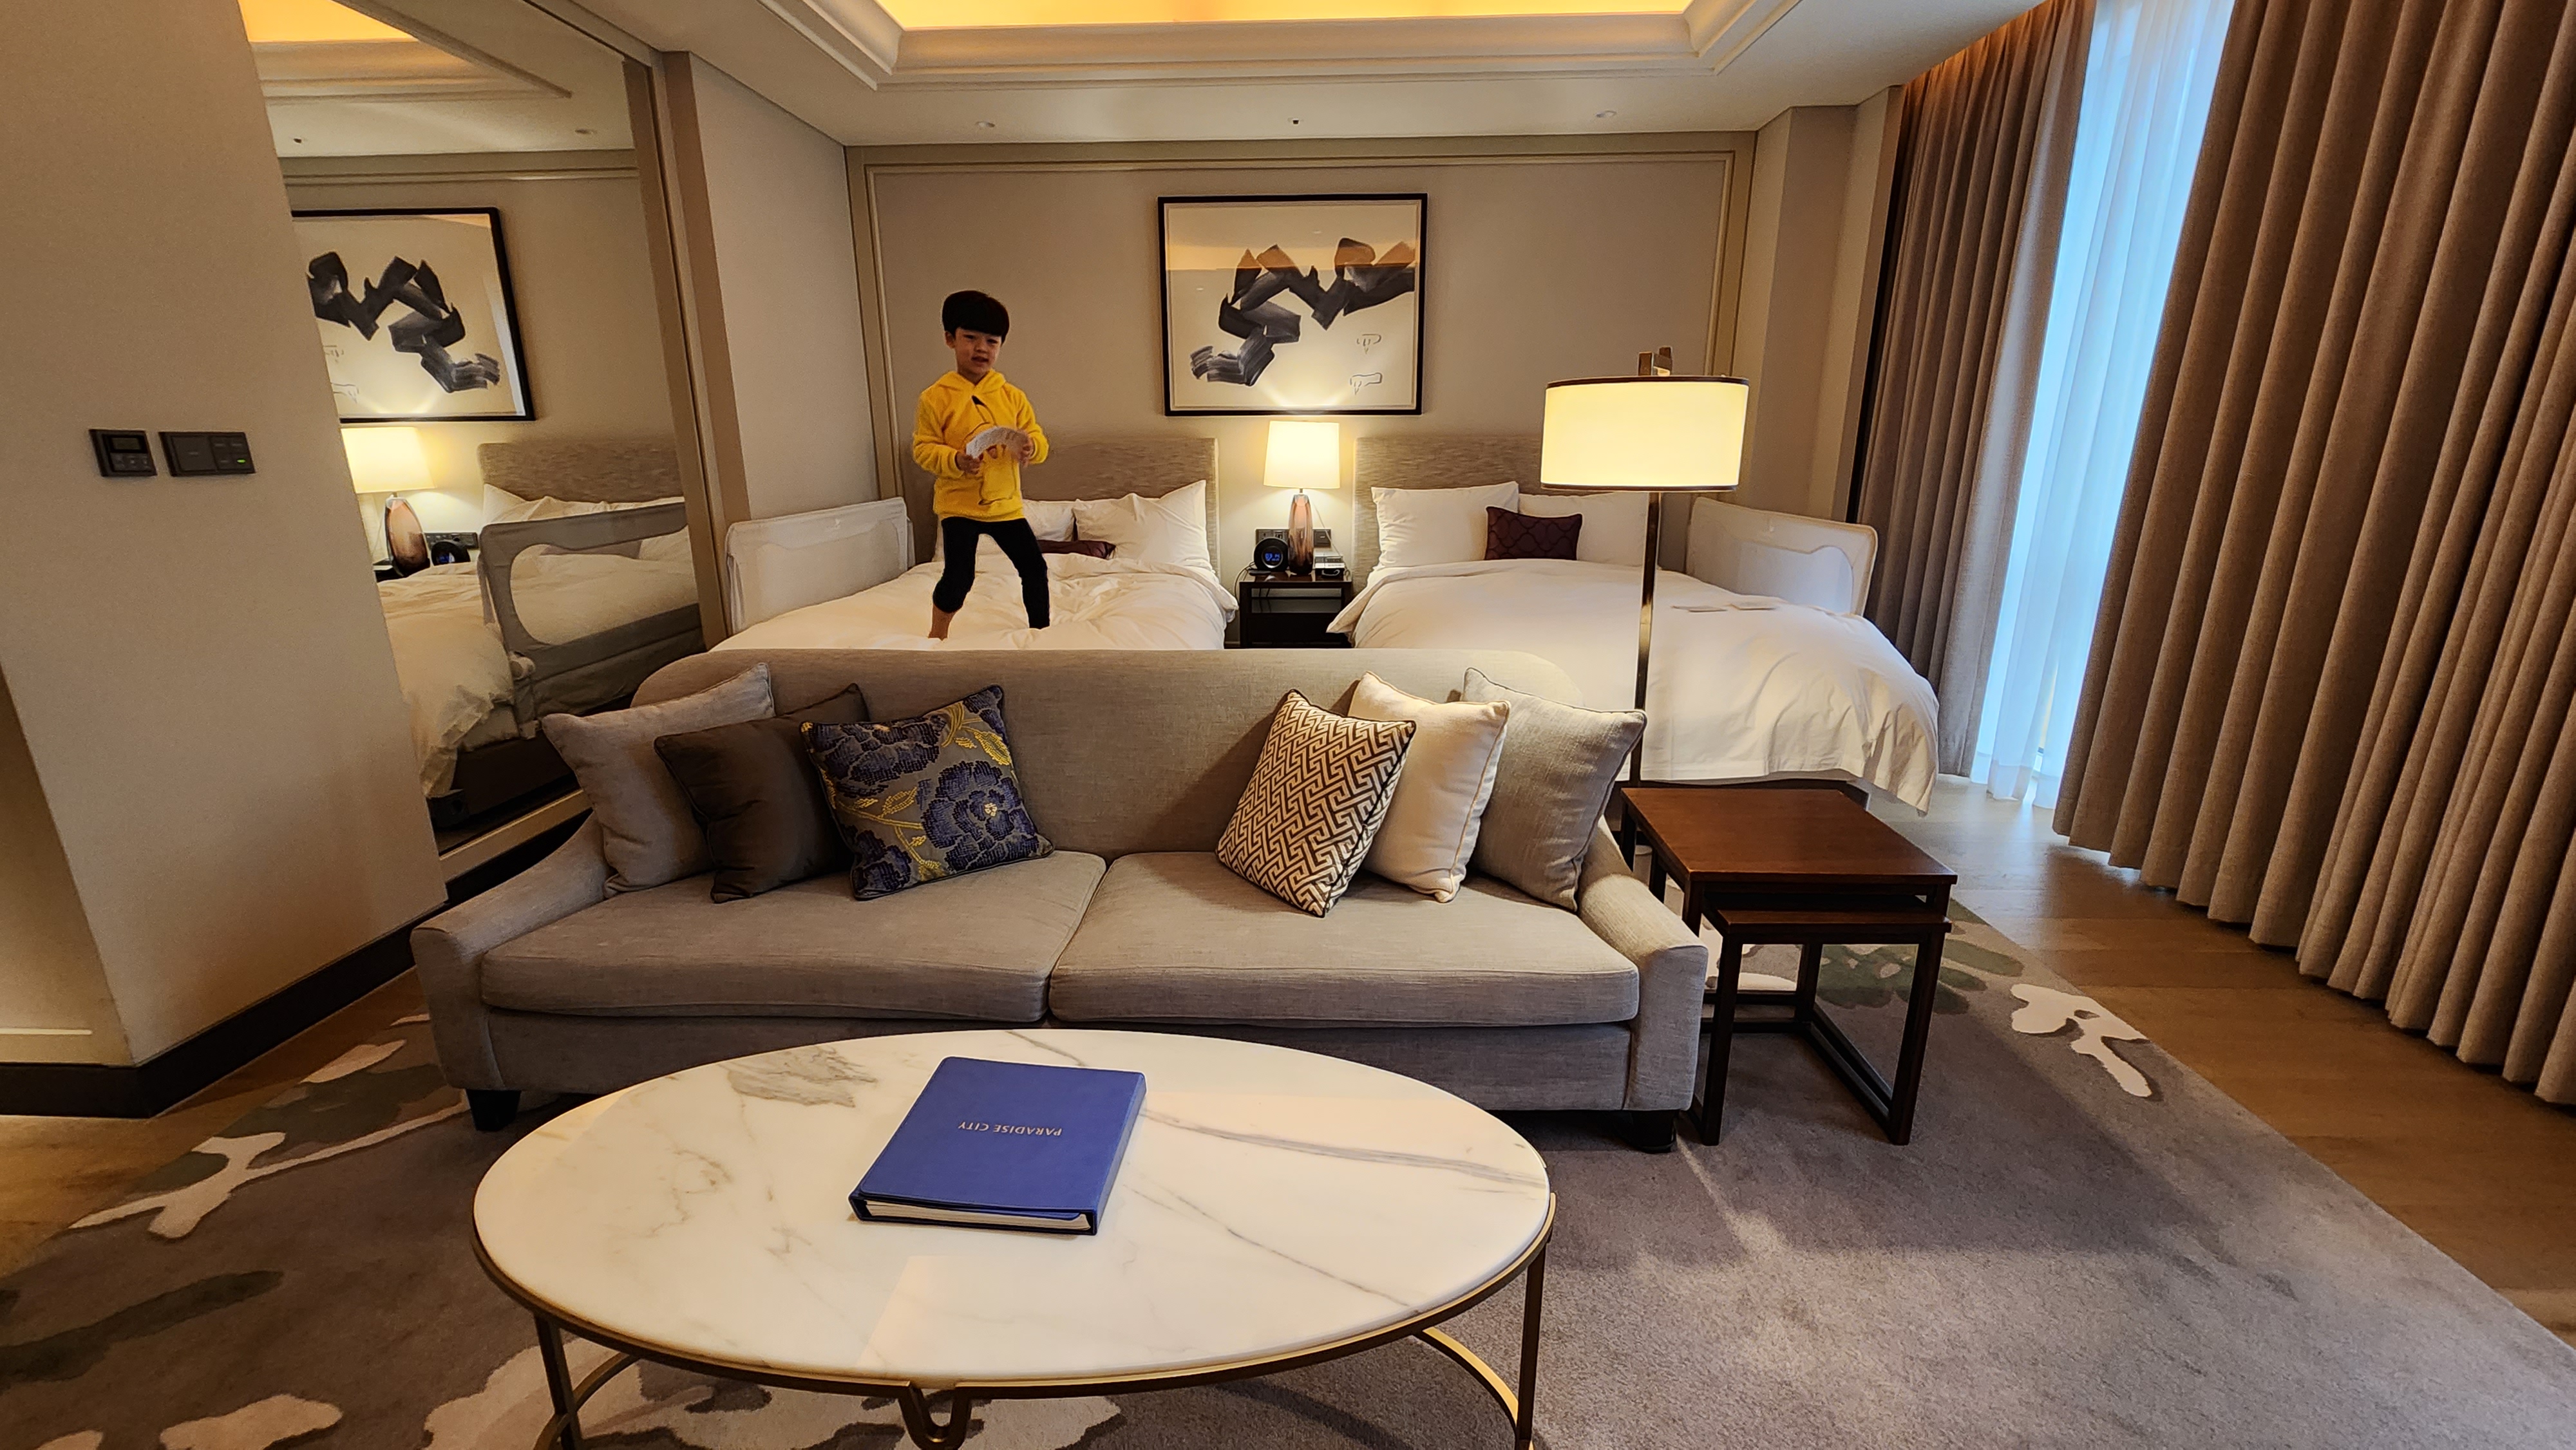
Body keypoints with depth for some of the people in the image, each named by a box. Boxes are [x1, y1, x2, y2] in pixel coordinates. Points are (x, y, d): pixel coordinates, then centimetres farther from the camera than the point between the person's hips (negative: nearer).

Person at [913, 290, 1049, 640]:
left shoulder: (1012, 396, 4)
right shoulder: (935, 398, -4)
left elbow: (1037, 436, 4)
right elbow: (923, 449, -6)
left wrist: (1031, 448, -21)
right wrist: (956, 461, -25)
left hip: (1006, 503, 3)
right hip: (959, 504, -3)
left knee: (1035, 567, 3)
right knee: (959, 576, -6)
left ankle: (1040, 630, 23)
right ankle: (937, 633, 19)